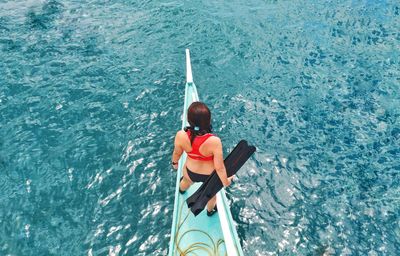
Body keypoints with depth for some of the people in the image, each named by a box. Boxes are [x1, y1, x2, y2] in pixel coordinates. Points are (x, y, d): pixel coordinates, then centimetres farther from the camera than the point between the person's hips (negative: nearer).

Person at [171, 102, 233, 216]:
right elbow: (219, 167, -27)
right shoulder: (214, 141, -39)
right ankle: (210, 210, 66)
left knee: (186, 181, 40)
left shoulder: (180, 135, -31)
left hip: (190, 172, 2)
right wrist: (225, 181, -6)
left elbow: (177, 153, -9)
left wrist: (174, 163, 14)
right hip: (210, 175, -2)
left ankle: (181, 189, 77)